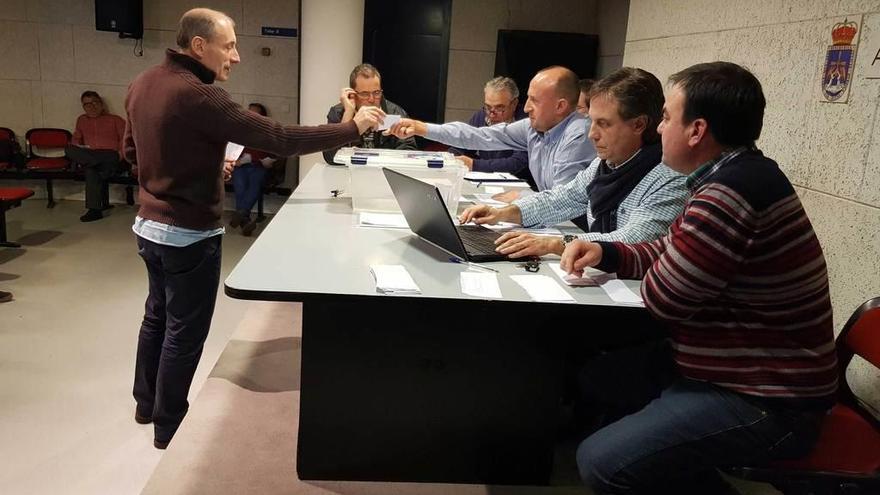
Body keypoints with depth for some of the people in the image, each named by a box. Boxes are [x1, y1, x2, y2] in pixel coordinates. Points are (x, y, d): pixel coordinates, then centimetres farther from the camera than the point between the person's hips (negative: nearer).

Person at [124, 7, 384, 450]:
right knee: (184, 331, 7)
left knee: (157, 314, 25)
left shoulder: (143, 83, 2)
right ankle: (169, 427, 23)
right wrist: (353, 127, -21)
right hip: (189, 235, -9)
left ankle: (146, 402, 42)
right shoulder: (198, 96, -25)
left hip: (149, 224, 9)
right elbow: (278, 139, -27)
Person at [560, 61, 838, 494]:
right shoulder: (737, 177, 7)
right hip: (729, 372, 10)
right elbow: (667, 252, 15)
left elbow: (661, 298, -21)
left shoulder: (729, 195, -29)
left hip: (765, 404, -10)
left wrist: (655, 270, 1)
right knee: (596, 378, 14)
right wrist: (605, 253, -3)